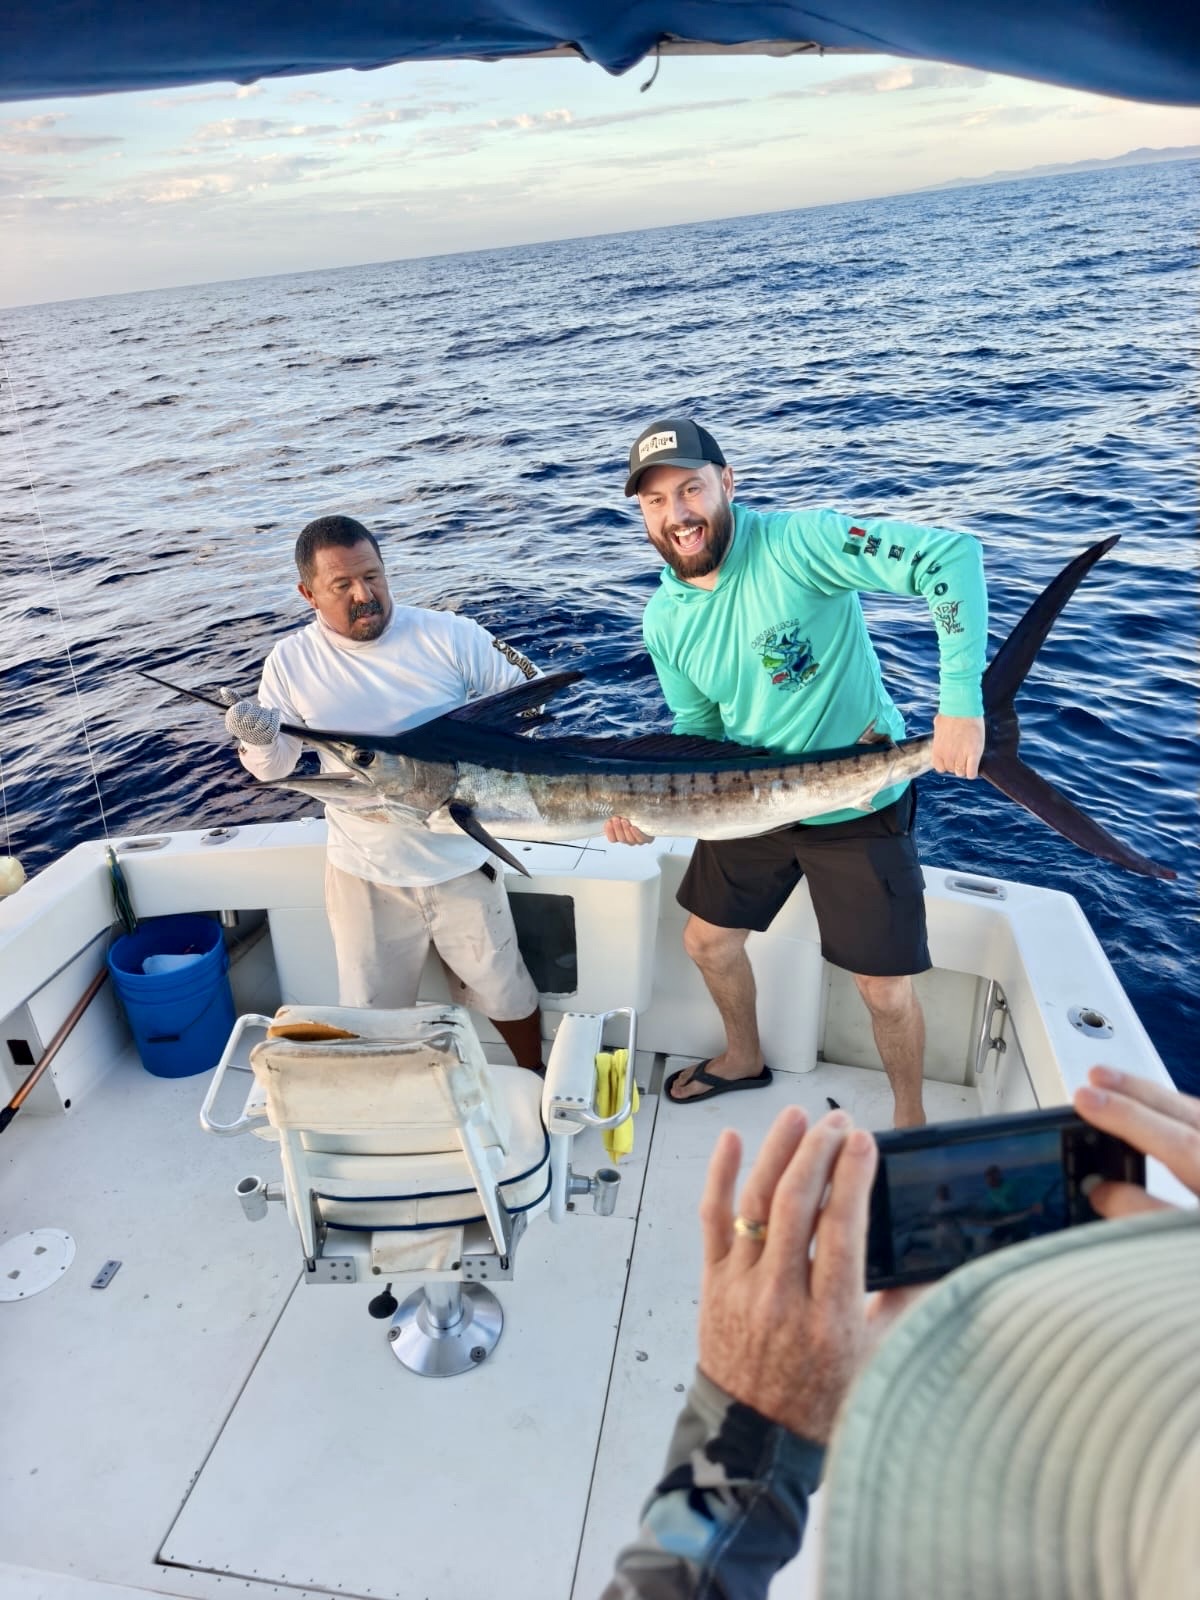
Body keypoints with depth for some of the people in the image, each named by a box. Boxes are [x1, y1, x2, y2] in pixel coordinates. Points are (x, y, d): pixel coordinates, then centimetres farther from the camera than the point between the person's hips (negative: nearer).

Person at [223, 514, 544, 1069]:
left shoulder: (449, 635, -11)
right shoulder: (291, 660, -5)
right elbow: (273, 767, -1)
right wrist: (257, 739, -23)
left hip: (460, 861, -1)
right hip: (364, 872, 1)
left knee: (503, 992, 16)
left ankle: (538, 1082, 44)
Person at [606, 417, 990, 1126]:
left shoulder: (796, 542, -25)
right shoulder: (663, 618, -5)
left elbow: (953, 555, -32)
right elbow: (698, 724, 5)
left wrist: (961, 699, -40)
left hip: (857, 808, -6)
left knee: (886, 988, 4)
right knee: (707, 941, 19)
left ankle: (910, 1118, 35)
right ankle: (744, 1059, 50)